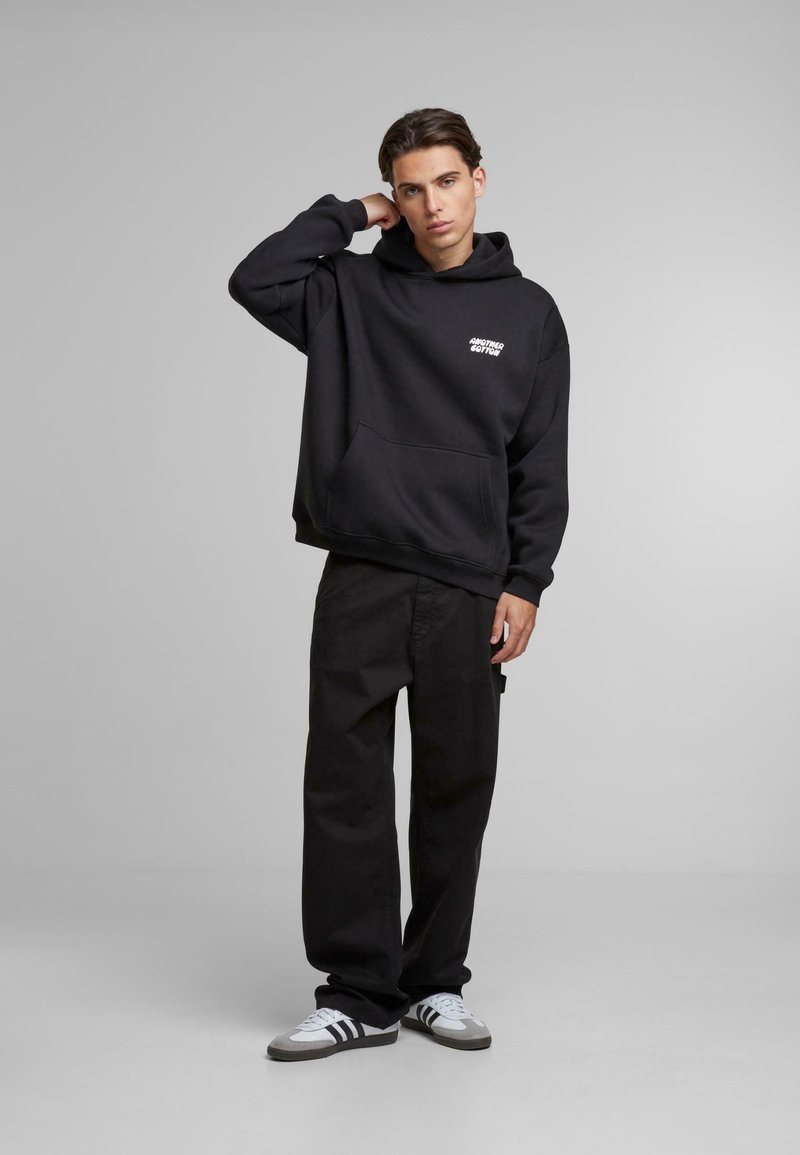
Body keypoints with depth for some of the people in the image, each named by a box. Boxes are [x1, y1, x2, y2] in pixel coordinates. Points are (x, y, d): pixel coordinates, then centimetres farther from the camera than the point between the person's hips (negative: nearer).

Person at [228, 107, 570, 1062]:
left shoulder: (527, 312, 8)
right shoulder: (352, 290, 7)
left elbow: (541, 465, 5)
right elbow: (253, 281, -10)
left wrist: (525, 582, -2)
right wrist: (348, 216, 0)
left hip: (470, 591, 1)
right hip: (360, 581, 0)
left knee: (456, 789, 8)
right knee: (347, 788, 0)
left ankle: (436, 982, 22)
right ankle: (358, 993, 11)